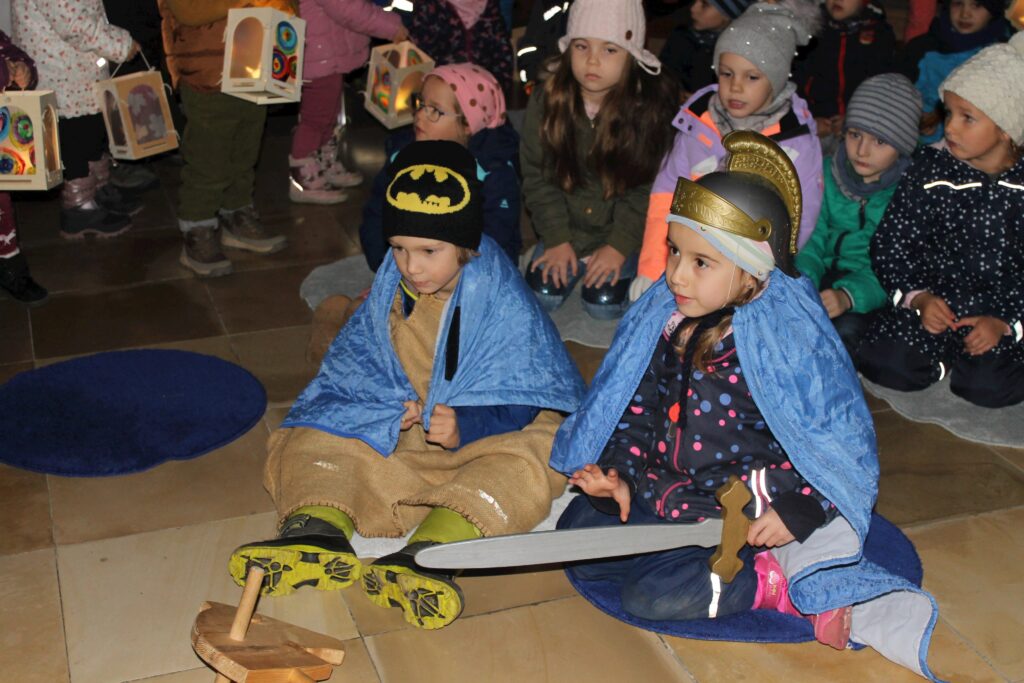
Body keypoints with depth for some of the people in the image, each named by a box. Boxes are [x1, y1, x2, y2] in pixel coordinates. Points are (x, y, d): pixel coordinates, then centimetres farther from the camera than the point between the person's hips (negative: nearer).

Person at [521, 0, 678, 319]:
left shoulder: (652, 107, -17)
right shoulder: (547, 100, -10)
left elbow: (649, 189, -11)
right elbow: (537, 176, -4)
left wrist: (619, 246, -15)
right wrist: (557, 239, -9)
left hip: (626, 230, -2)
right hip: (566, 226, 3)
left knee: (604, 303, -15)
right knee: (542, 294, -9)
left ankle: (626, 267, 17)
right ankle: (573, 264, 22)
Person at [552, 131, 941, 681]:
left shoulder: (787, 337, -22)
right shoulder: (664, 316, -3)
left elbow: (838, 438, -15)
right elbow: (638, 403, 8)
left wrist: (797, 510, -22)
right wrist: (619, 472, -6)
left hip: (740, 511, -8)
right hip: (662, 488, 8)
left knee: (653, 594, -22)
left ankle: (767, 583, -1)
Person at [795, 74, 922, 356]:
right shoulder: (829, 172, 2)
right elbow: (813, 239, 2)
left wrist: (849, 295, -35)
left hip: (874, 291, -3)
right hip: (829, 273, 3)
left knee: (844, 332, -33)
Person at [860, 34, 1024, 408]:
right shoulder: (930, 172, -2)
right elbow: (890, 243, 0)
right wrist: (918, 297, -14)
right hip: (933, 303, 2)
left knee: (989, 385, -26)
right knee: (884, 363, -19)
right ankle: (947, 359, 9)